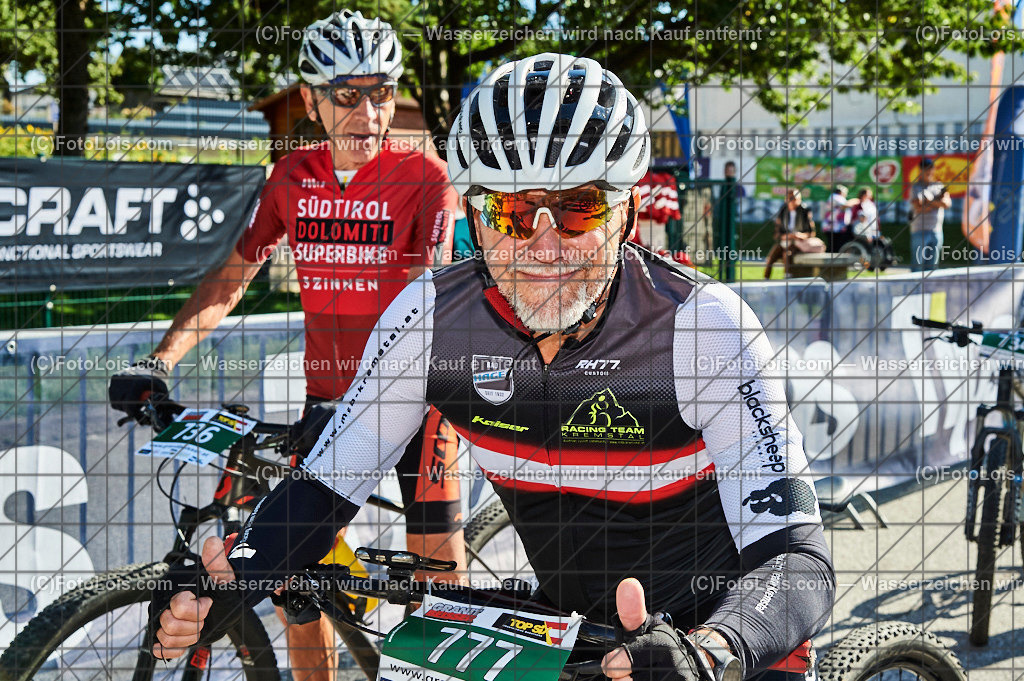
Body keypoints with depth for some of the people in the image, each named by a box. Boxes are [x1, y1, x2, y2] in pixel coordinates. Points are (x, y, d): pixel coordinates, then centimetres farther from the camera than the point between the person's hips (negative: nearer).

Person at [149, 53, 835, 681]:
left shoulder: (705, 327, -25)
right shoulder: (432, 317, -15)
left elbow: (799, 558, -30)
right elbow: (323, 487, -8)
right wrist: (229, 587, -26)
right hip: (571, 626, 3)